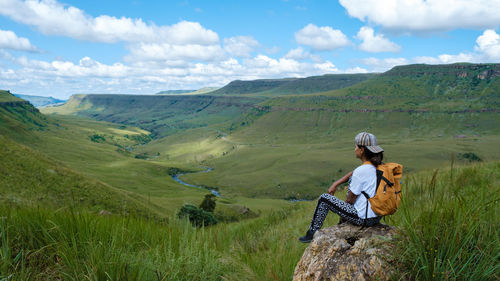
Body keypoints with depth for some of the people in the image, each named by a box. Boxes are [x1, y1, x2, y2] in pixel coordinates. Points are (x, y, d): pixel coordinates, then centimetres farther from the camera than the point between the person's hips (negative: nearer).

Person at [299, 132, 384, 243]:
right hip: (378, 215, 8)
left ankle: (312, 233, 19)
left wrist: (343, 216, 6)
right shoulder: (377, 166, 2)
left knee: (324, 198, 3)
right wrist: (335, 184, 10)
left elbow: (351, 199, -12)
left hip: (363, 218, -8)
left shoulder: (361, 171, -22)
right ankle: (343, 225, 36)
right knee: (352, 179, 27)